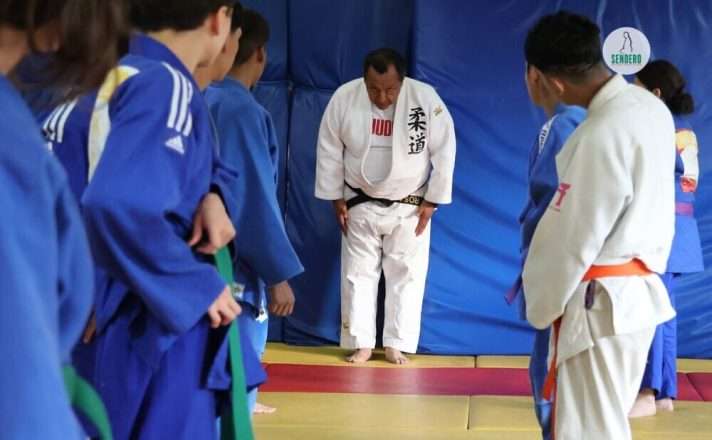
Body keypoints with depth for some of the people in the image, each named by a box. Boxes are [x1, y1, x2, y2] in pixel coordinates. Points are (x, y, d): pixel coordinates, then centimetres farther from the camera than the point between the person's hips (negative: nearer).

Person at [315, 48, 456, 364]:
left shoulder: (426, 98, -21)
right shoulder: (344, 97, -17)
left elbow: (444, 150, -11)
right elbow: (329, 149, -6)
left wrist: (432, 201, -9)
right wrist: (336, 198, -3)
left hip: (409, 206, -1)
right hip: (360, 203, 1)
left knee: (406, 274, 3)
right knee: (358, 272, 6)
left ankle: (396, 344, 13)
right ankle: (362, 343, 17)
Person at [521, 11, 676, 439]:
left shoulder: (603, 135, -24)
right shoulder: (652, 107, 4)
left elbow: (572, 239, -17)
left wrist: (541, 306, -4)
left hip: (602, 303, -10)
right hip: (639, 291, 10)